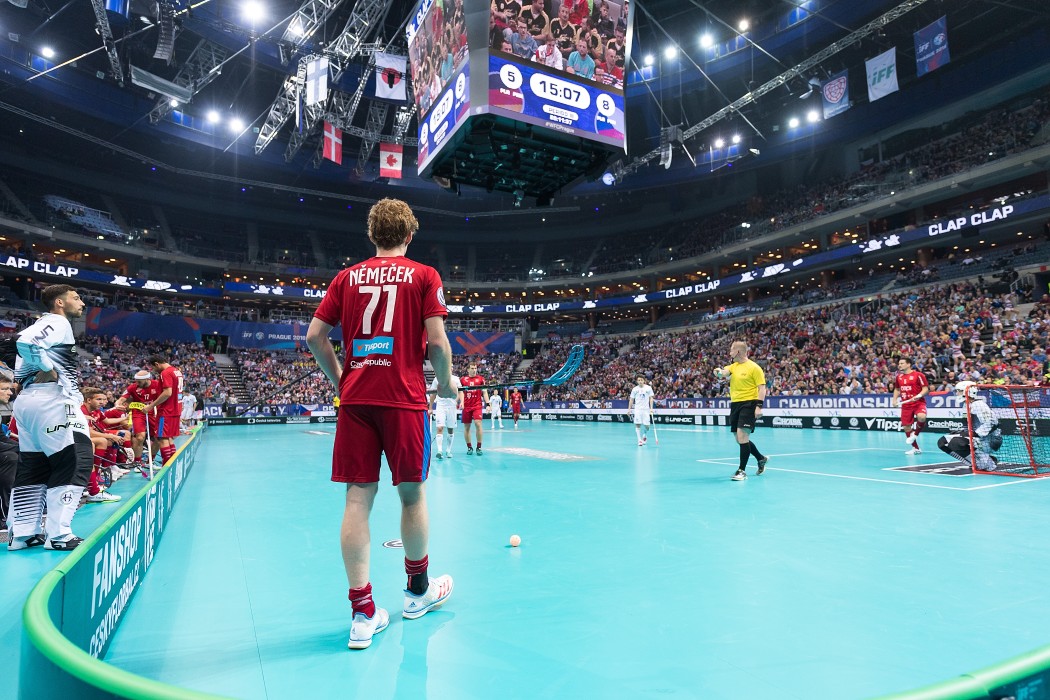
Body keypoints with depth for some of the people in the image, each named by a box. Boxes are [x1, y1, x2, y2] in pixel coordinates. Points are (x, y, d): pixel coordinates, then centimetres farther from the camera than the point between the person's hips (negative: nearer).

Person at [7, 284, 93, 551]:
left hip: (26, 401, 10)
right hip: (52, 400, -10)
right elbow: (25, 341, -24)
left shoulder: (42, 325, 25)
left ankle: (22, 534, 17)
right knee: (74, 463, -8)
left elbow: (20, 370, 22)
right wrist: (49, 370, -15)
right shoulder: (58, 322, -5)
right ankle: (58, 534, -9)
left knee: (33, 467, 12)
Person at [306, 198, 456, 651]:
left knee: (358, 499, 3)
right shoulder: (423, 275, 2)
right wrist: (446, 381, 9)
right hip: (404, 397, -3)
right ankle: (418, 590, 30)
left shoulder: (347, 277, 11)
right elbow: (437, 341, -7)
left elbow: (314, 336, 7)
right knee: (412, 493, 11)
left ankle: (363, 614, 8)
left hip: (355, 398, 3)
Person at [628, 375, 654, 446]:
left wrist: (651, 408, -7)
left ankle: (645, 435, 31)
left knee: (646, 425, 1)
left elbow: (651, 398, 2)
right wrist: (629, 409, 4)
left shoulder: (648, 388, 1)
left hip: (646, 409, 0)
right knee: (637, 424, -9)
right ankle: (639, 440, -4)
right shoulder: (634, 389, 4)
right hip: (637, 409, 0)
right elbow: (631, 400, 9)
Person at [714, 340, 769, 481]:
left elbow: (762, 388, -10)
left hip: (749, 404, -8)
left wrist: (759, 406, -20)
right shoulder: (733, 366, 12)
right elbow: (723, 372, -7)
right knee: (740, 439, 14)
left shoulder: (754, 367, -7)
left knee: (742, 436, -14)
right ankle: (761, 459, 37)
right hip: (735, 404, 8)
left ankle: (742, 470, -4)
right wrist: (719, 372, -31)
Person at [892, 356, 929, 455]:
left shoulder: (918, 375, -6)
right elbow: (897, 389, 25)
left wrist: (918, 396, -25)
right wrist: (895, 399, 10)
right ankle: (916, 448, 20)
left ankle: (915, 433, -6)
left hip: (918, 403, -5)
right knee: (906, 427, 4)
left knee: (921, 417, -36)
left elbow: (926, 389, -9)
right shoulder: (899, 377, 11)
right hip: (905, 405, 6)